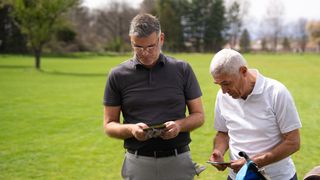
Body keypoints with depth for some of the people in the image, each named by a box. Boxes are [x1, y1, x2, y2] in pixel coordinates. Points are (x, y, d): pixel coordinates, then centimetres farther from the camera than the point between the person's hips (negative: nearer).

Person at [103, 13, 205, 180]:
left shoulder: (182, 69, 0)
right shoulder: (118, 75, -1)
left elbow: (198, 115, 5)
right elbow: (109, 125, 3)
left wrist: (179, 125, -15)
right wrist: (131, 129, -17)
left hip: (178, 161, 0)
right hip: (137, 163, 0)